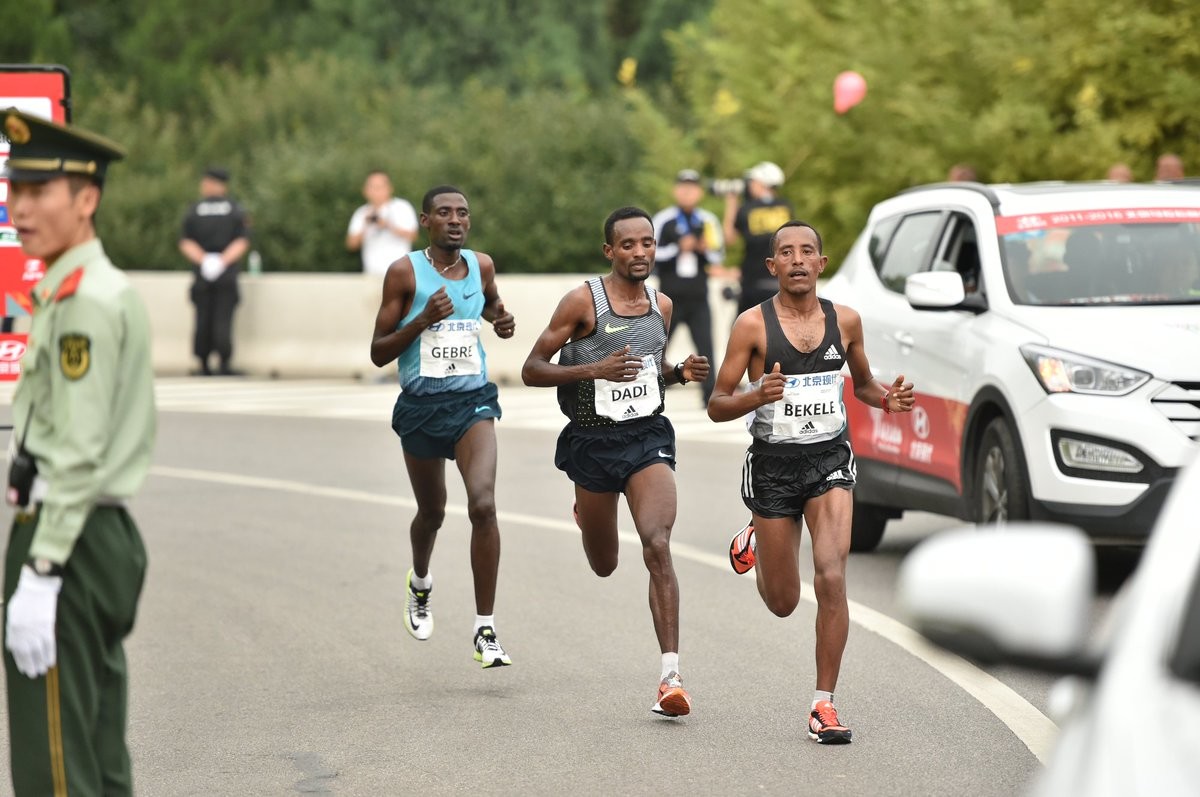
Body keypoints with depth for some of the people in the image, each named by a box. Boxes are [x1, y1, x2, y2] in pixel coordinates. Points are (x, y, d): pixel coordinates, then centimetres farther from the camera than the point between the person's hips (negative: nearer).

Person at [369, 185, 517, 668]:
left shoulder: (481, 266, 4)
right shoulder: (405, 272, -6)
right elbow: (378, 353, -5)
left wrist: (500, 320, 6)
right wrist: (423, 320, -20)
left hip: (472, 401, 1)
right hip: (421, 405, -1)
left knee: (483, 505, -20)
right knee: (431, 512, 16)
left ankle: (485, 631, -16)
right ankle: (420, 584, 52)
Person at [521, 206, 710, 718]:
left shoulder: (661, 306, 6)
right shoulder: (583, 301, -10)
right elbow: (531, 371, -11)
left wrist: (682, 373, 1)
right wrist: (595, 370, -24)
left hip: (649, 436, 1)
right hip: (593, 441, -1)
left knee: (658, 547, -21)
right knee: (603, 566, 16)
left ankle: (671, 676, -23)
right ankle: (586, 514, 56)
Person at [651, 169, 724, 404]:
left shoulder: (709, 222, 7)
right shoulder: (663, 220, -1)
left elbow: (718, 257, 10)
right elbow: (650, 255, -5)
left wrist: (706, 250, -11)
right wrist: (678, 248, -15)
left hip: (698, 298, 1)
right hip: (670, 296, -1)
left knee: (706, 346, -8)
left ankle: (710, 394, -8)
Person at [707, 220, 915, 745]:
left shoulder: (845, 321, 2)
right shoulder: (753, 324, -8)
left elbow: (862, 383, 19)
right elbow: (716, 406, -6)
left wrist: (887, 399, -4)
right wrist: (757, 397, -27)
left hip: (830, 460, 1)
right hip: (773, 465, -1)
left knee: (831, 578, -18)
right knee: (783, 603, 10)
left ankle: (824, 704, -8)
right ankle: (755, 542, 47)